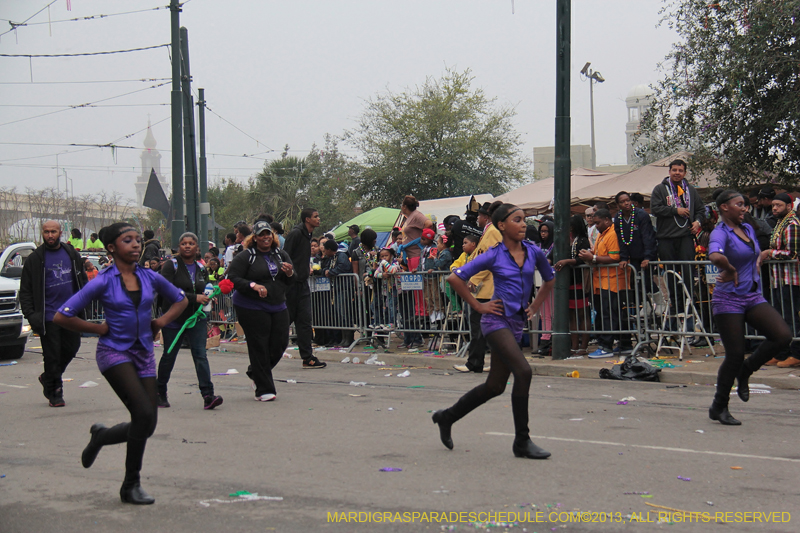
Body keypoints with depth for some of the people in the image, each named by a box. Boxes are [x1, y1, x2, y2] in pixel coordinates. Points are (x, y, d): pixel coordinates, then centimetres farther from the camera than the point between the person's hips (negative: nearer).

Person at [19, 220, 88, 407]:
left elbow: (82, 280, 19)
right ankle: (55, 393, 12)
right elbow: (25, 290, -2)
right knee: (52, 355, -1)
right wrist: (30, 314, -12)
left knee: (71, 348, 8)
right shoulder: (35, 259, -2)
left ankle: (48, 378, 32)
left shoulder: (72, 254, 8)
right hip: (48, 316, -4)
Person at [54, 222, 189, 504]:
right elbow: (61, 316, -10)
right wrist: (99, 328, -6)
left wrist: (161, 322, 8)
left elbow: (180, 299, 22)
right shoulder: (103, 282, -9)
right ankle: (131, 486, -3)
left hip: (144, 353, 5)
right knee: (144, 414, -20)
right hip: (114, 352, -5)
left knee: (147, 425, -1)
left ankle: (101, 436, 32)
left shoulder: (149, 277, 4)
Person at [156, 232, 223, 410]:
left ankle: (208, 395, -17)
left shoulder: (201, 269, 10)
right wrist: (195, 298, -23)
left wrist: (208, 297, -5)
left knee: (201, 355, -9)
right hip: (174, 319, -3)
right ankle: (160, 393, 27)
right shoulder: (170, 266, -7)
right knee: (169, 356, 9)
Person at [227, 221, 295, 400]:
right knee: (259, 348, -4)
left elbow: (294, 283, 17)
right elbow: (232, 278, -9)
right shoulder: (245, 256, -5)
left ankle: (255, 373, 31)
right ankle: (264, 389, 5)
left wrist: (290, 274, -7)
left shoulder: (281, 254, 12)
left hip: (278, 307, 6)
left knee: (280, 343, 6)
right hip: (251, 308, -6)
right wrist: (253, 286, -22)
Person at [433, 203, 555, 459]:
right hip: (497, 320, -6)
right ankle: (522, 442, -11)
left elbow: (550, 280, 24)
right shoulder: (493, 255, -8)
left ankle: (447, 417, 32)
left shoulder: (534, 252, 5)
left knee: (495, 386, 11)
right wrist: (478, 306, -5)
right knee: (523, 371, -21)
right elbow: (455, 278, -6)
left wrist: (534, 307, 14)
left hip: (517, 323, 6)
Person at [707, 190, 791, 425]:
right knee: (735, 355, -6)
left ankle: (744, 372, 9)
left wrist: (757, 265, 14)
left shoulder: (748, 229, 12)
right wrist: (731, 271, -20)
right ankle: (718, 408, 14)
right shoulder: (720, 233, -13)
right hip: (729, 300, -7)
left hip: (754, 297, 7)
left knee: (783, 335, -14)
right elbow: (716, 256, -37)